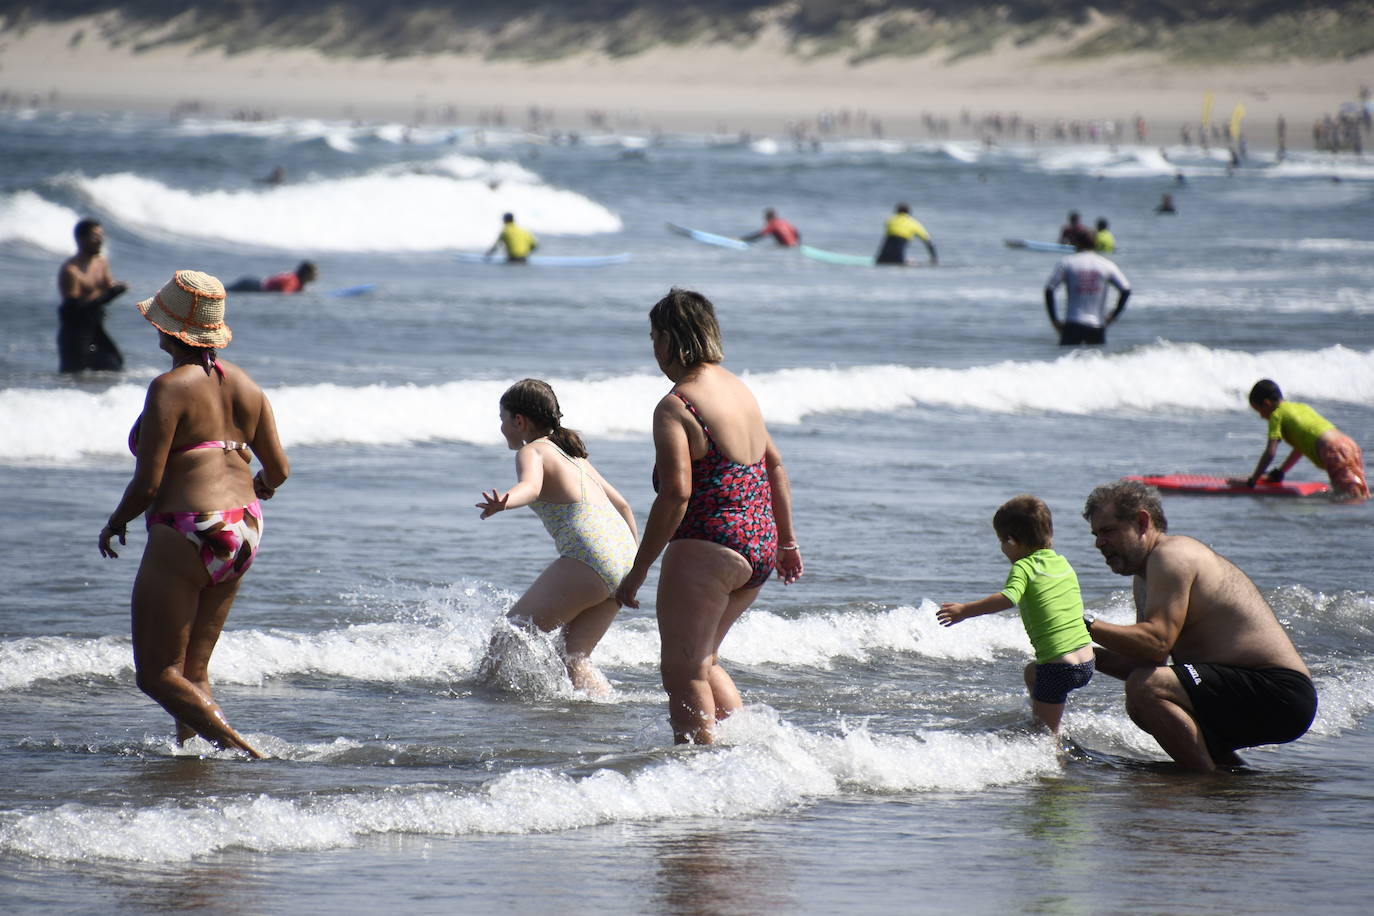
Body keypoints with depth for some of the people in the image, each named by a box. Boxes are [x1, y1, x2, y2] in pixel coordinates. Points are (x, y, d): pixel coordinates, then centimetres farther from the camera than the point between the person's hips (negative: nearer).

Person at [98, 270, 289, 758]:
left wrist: (114, 523, 2)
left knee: (157, 674, -3)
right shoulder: (243, 384, 7)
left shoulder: (170, 388, -15)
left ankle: (240, 749, -17)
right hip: (242, 534, 8)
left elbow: (147, 484, -17)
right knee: (194, 669, 18)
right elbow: (278, 470, 10)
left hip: (186, 534, -8)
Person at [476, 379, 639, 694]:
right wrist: (633, 564, 38)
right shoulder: (571, 453, 27)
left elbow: (531, 485, -24)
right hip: (623, 556, 8)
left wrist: (503, 502, -45)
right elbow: (621, 505, 31)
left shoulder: (532, 452, 0)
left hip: (587, 558, -8)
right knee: (571, 658, 11)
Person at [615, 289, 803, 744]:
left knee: (682, 671, 0)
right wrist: (787, 541, 26)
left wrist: (638, 570, -17)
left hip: (706, 550, -9)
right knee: (702, 660, 23)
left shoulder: (675, 407, -15)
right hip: (759, 549, 9)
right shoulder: (737, 387, 12)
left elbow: (676, 493, -22)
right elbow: (775, 466, 19)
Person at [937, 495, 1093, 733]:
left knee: (1046, 732, 5)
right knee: (1031, 672, 37)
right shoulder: (1063, 563, 14)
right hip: (1087, 662, 8)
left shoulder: (1024, 566, -8)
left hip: (1058, 667, -8)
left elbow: (1009, 597, -27)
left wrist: (965, 611, -29)